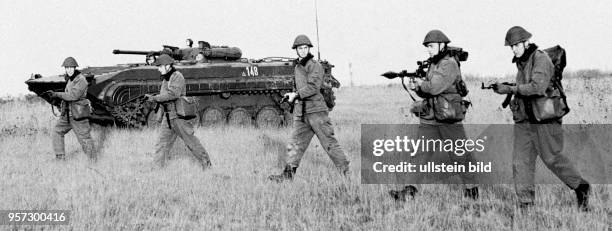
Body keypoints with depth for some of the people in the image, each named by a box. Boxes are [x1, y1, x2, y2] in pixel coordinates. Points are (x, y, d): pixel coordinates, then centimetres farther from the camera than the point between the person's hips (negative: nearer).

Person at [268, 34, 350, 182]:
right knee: (295, 143, 7)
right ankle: (288, 174, 11)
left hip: (316, 110, -8)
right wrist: (293, 95, 11)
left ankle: (346, 172, 1)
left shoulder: (315, 66, -7)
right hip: (300, 112, 8)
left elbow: (313, 87, -19)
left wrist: (296, 94, -15)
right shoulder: (297, 67, 18)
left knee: (329, 143, -5)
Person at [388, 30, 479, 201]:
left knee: (459, 154, 1)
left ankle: (470, 187, 14)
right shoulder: (433, 64, 15)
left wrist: (421, 84, -5)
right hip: (429, 118, 8)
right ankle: (410, 189, 0)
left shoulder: (450, 65, -12)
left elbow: (434, 87, -23)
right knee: (421, 153, 1)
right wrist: (417, 88, -2)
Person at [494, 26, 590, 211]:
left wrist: (510, 89, -22)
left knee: (552, 158, 0)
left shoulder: (541, 59, -13)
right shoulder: (520, 62, 12)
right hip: (523, 119, 7)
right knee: (521, 161, -1)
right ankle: (525, 205, 2)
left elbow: (538, 87, -27)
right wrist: (515, 99, 11)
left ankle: (581, 188, 21)